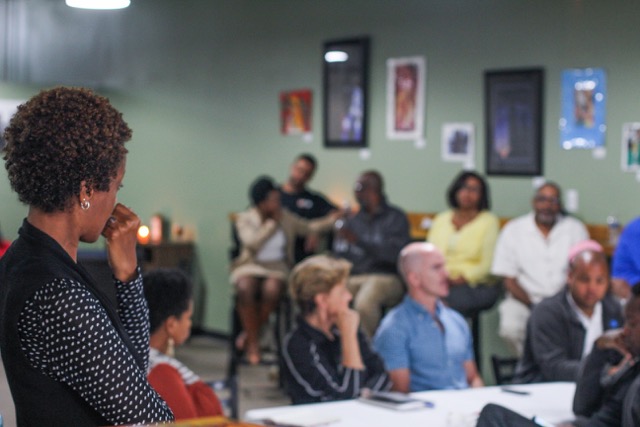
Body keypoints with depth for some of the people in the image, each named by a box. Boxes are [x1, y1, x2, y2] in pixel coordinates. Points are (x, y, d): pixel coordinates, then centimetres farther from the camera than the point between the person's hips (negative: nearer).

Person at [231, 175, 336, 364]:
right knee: (245, 289, -36)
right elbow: (252, 244, -15)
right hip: (250, 265, -2)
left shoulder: (285, 217, 10)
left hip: (277, 267, 2)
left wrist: (331, 220, -1)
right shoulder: (245, 219, 0)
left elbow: (308, 227, 13)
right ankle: (253, 343, -21)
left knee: (272, 290, -34)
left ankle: (250, 333, -12)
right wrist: (273, 223, -9)